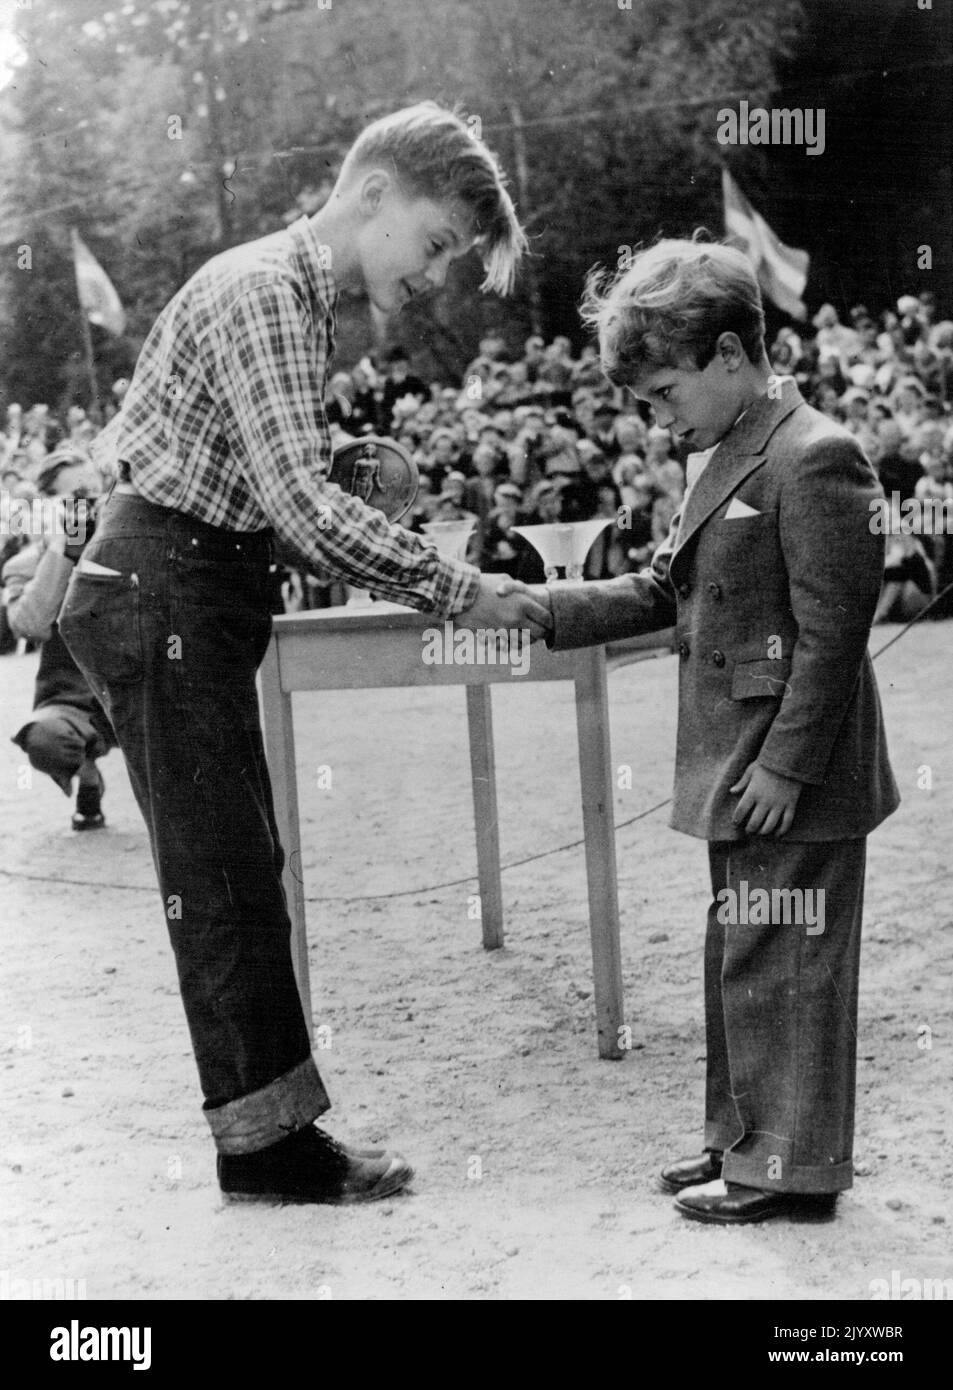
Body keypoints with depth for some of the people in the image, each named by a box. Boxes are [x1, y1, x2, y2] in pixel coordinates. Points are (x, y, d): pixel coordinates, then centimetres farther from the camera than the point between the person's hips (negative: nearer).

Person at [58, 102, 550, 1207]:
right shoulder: (262, 290, -17)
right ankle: (265, 1144, 6)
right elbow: (305, 505, -26)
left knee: (242, 875, 11)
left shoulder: (298, 298, 16)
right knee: (222, 882, -4)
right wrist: (459, 592, -21)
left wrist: (426, 588, 10)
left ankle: (271, 1129, 18)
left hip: (195, 601, 10)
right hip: (162, 596, -10)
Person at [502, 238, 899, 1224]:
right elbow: (661, 591, 17)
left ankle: (794, 1165, 13)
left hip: (792, 781, -10)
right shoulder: (723, 458, 14)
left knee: (782, 966, 0)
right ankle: (743, 1136, 31)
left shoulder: (812, 459, -17)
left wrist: (786, 766, -20)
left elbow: (831, 631, -20)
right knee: (739, 960, 18)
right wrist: (547, 608, 5)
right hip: (738, 773, 10)